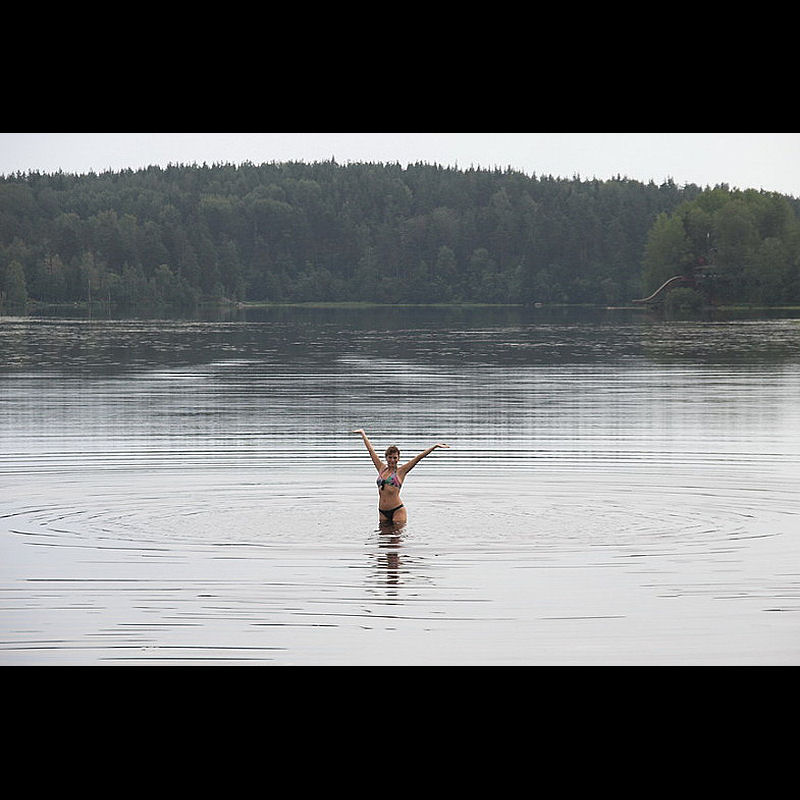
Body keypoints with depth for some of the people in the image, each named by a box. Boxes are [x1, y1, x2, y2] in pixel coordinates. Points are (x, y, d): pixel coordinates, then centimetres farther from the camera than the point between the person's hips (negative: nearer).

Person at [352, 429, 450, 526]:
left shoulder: (401, 471, 2)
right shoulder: (382, 469, 13)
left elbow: (418, 458, -3)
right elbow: (371, 450, 21)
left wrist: (435, 446, -7)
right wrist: (363, 433, 30)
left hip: (397, 511, -4)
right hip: (382, 512, 4)